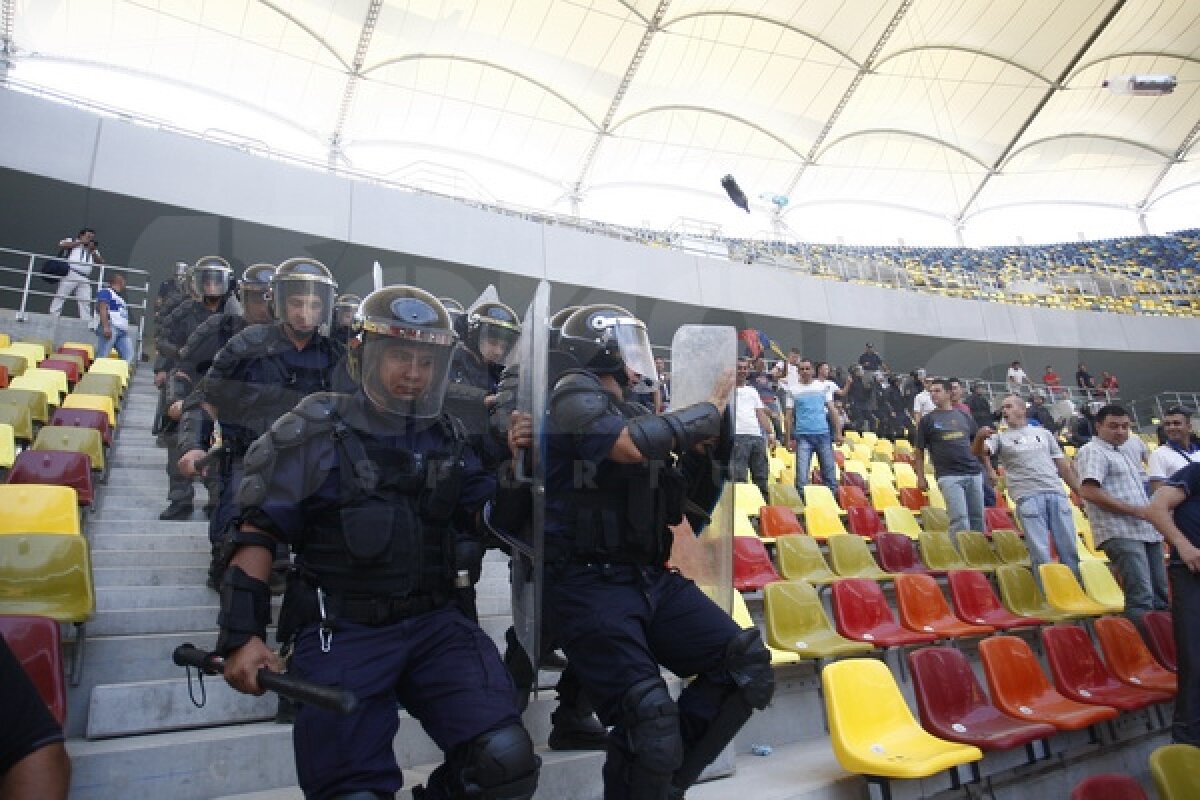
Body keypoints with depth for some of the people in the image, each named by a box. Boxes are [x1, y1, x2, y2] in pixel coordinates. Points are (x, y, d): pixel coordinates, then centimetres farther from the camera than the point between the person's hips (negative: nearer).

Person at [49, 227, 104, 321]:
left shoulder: (93, 249, 27)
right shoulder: (72, 240, 16)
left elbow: (101, 262, 17)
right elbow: (61, 245, -5)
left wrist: (93, 251, 4)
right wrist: (80, 242, -2)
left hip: (85, 279, 4)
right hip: (70, 274, -4)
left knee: (85, 302, -1)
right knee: (60, 296, -6)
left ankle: (87, 324, -4)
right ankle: (52, 318, -6)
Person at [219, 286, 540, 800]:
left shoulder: (450, 440, 11)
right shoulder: (316, 433, 0)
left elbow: (488, 518, 14)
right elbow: (261, 533, 1)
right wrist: (241, 635, -5)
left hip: (435, 623, 3)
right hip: (342, 632, -2)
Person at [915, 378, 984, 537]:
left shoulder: (964, 416, 15)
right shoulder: (927, 420, 4)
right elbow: (919, 451, 4)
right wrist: (921, 477, -1)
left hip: (974, 472, 4)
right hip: (948, 475, -4)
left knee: (977, 518, 8)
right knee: (959, 519, -11)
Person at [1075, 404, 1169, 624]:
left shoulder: (1128, 447, 20)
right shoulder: (1092, 452, -8)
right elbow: (1089, 492, -20)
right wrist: (1134, 510, -17)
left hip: (1147, 530, 9)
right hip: (1121, 534, -9)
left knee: (1161, 596, 13)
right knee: (1140, 598, -14)